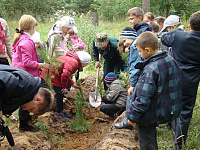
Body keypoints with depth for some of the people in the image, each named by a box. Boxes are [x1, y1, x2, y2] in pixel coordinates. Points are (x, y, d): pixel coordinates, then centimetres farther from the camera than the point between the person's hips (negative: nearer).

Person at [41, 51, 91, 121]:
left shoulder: (72, 60, 13)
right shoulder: (73, 63, -21)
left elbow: (67, 75, 22)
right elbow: (65, 75, -33)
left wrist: (73, 84, 17)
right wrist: (64, 87, -17)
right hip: (52, 75, -11)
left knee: (60, 93, 17)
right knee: (60, 92, -5)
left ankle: (61, 111, 28)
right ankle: (58, 113, 6)